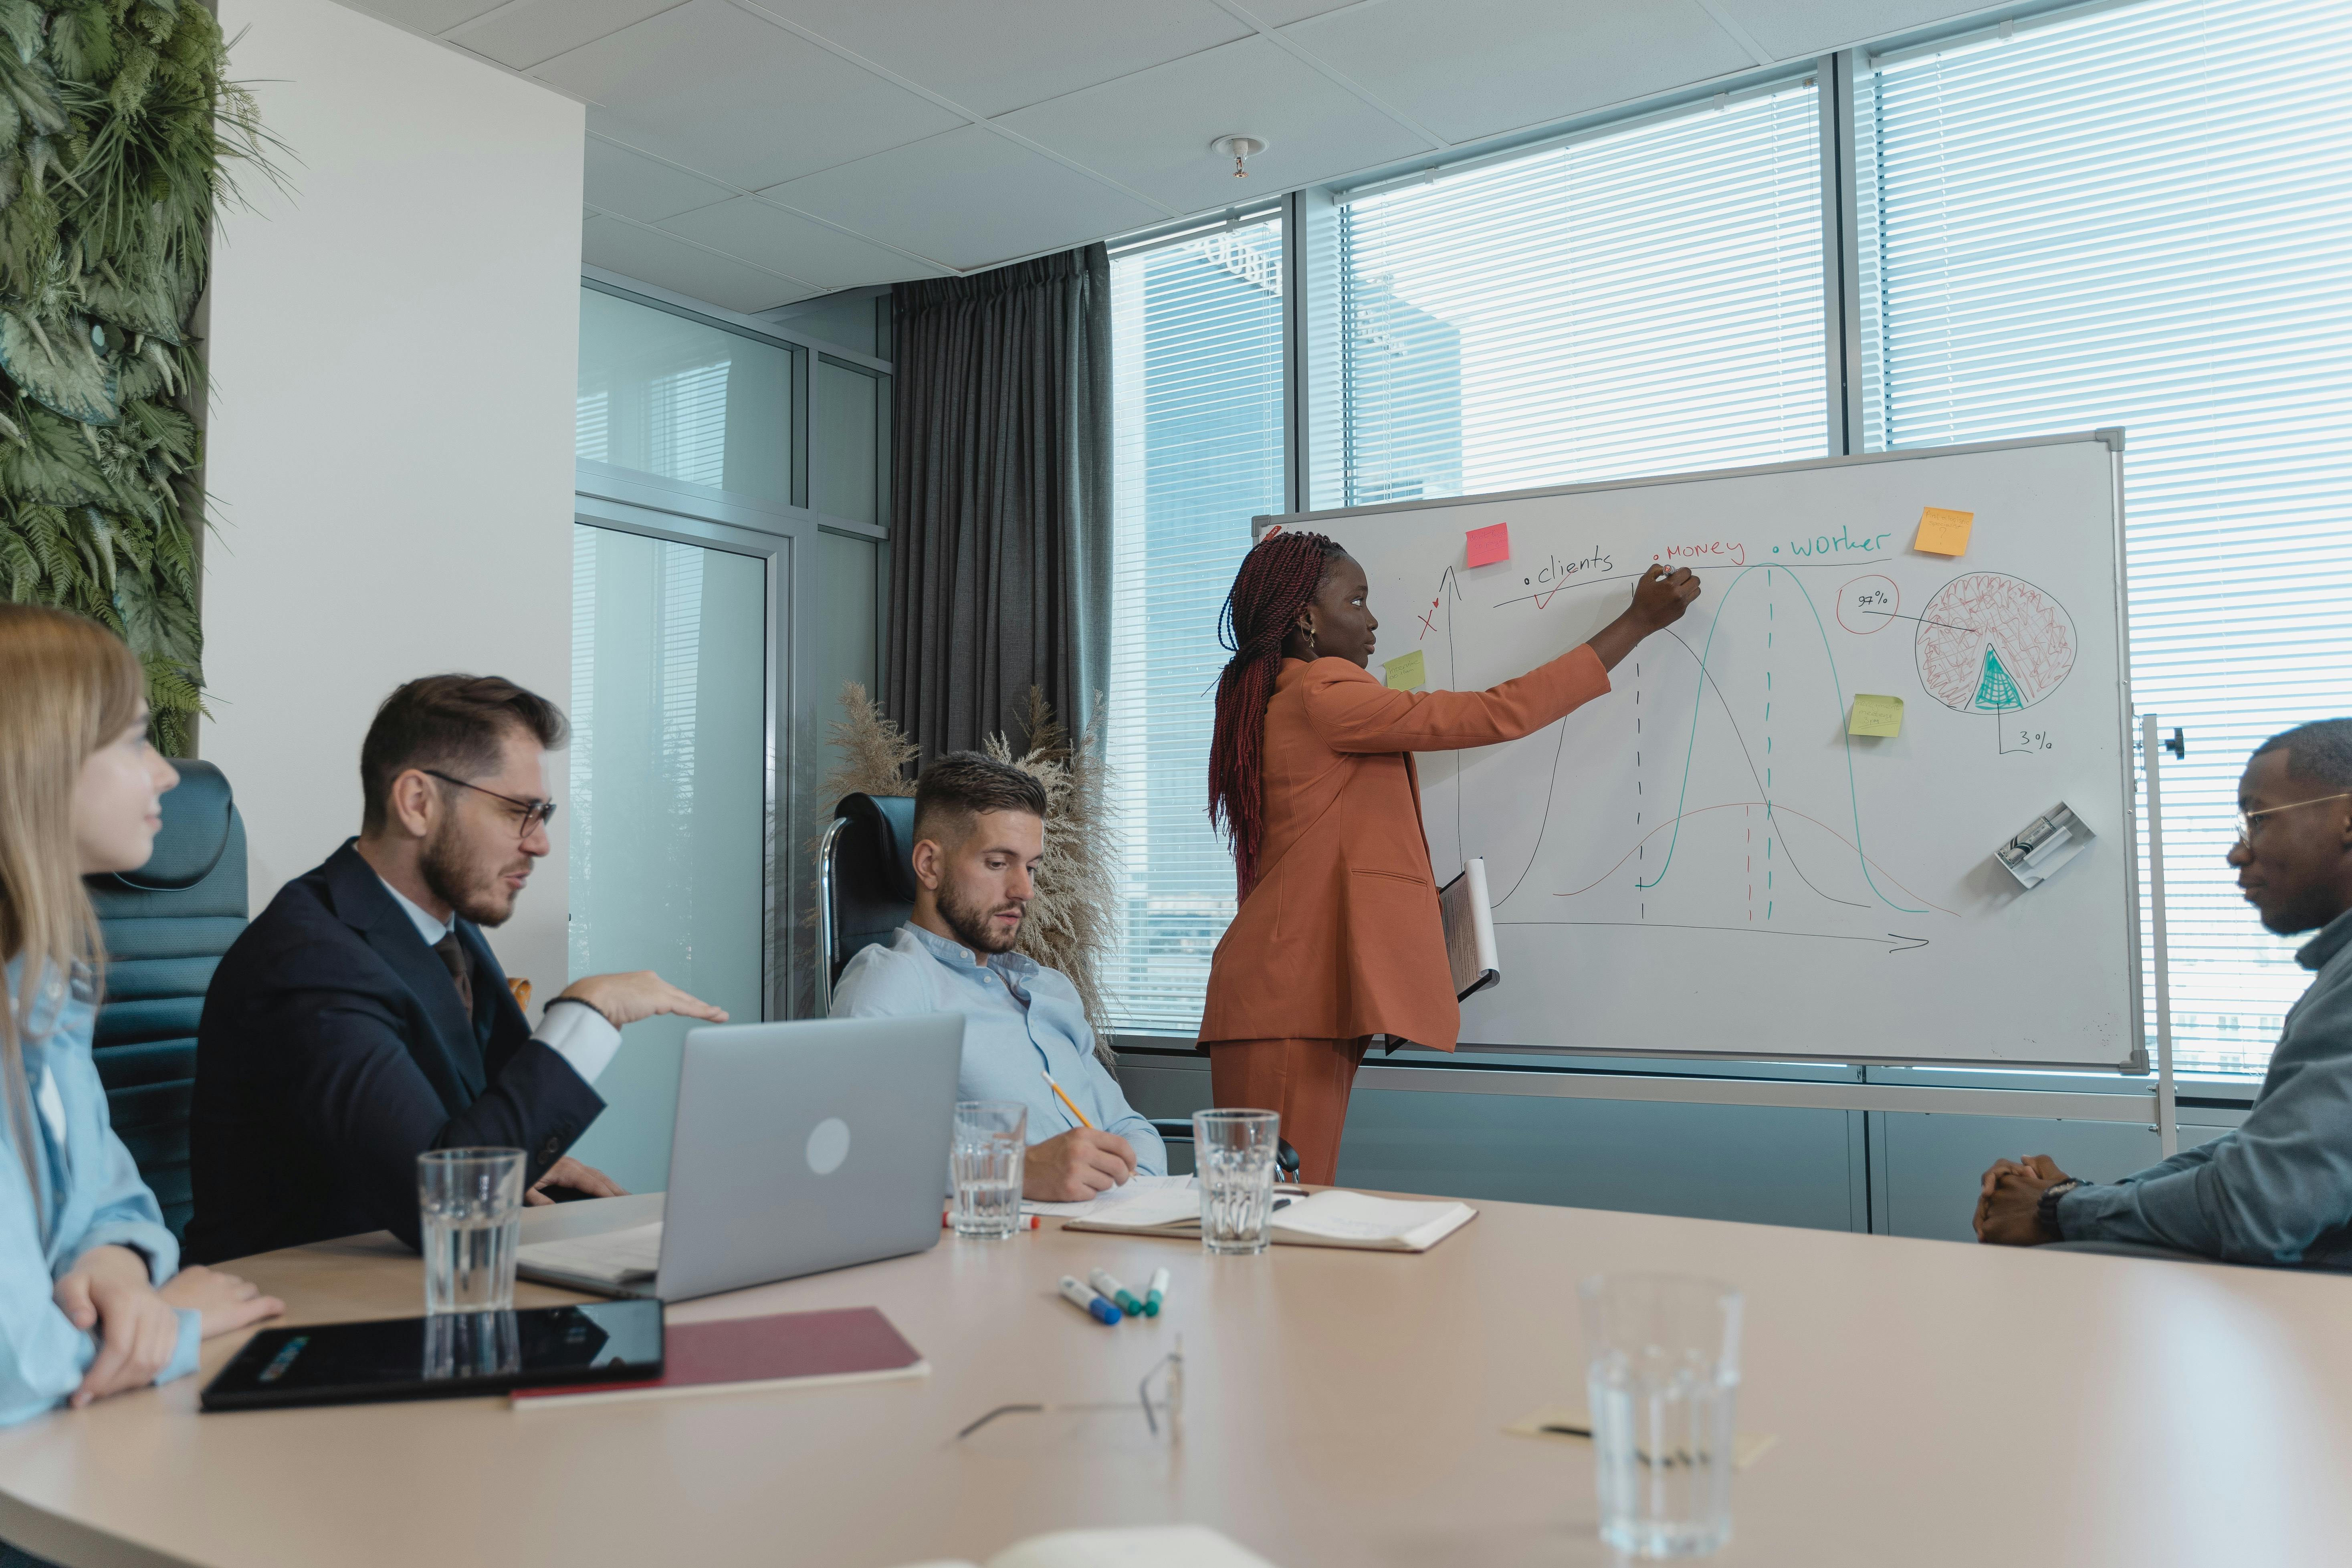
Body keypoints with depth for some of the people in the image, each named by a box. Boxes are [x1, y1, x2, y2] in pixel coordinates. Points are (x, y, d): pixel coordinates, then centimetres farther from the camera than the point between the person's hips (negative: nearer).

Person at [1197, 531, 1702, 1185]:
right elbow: (1502, 714, -9)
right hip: (1291, 1003, -10)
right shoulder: (1323, 696, -9)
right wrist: (1639, 622, -1)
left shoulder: (1272, 707, 22)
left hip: (1304, 996, 10)